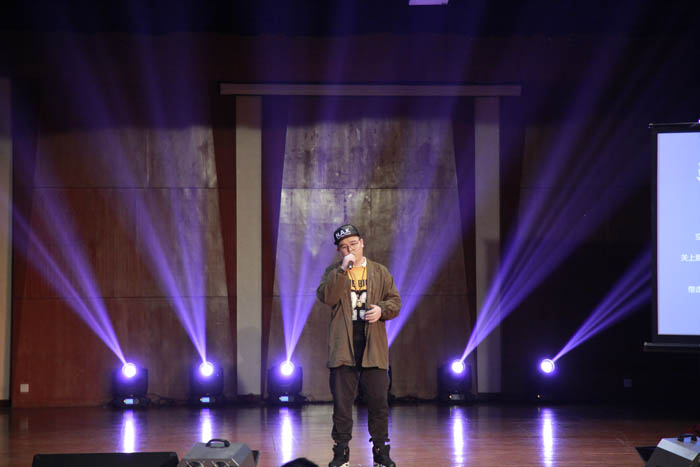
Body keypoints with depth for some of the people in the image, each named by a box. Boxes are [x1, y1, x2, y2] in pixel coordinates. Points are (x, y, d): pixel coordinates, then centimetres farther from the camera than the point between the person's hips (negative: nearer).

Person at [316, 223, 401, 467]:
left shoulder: (380, 272, 11)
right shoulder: (333, 272, 7)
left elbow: (395, 302, 10)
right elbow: (326, 297, -11)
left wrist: (382, 309, -11)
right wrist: (342, 270, -17)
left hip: (373, 347, 1)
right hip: (343, 347, -1)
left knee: (378, 401, 3)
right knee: (342, 401, 1)